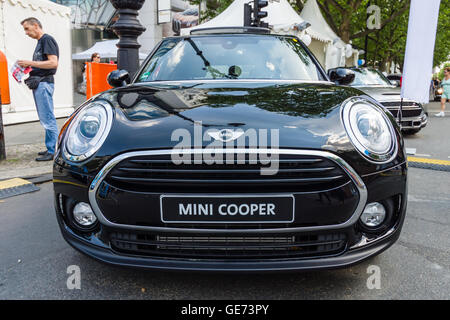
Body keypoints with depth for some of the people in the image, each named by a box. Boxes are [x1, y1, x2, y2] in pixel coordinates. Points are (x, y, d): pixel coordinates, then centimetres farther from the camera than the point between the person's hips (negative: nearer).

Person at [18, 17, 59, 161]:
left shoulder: (47, 40, -8)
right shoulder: (40, 42, 22)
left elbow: (53, 63, -19)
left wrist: (30, 63, -15)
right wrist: (28, 66, 10)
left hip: (44, 83, -10)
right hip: (38, 83, 10)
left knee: (48, 118, -9)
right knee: (45, 119, 11)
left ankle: (52, 152, -6)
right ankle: (50, 148, 17)